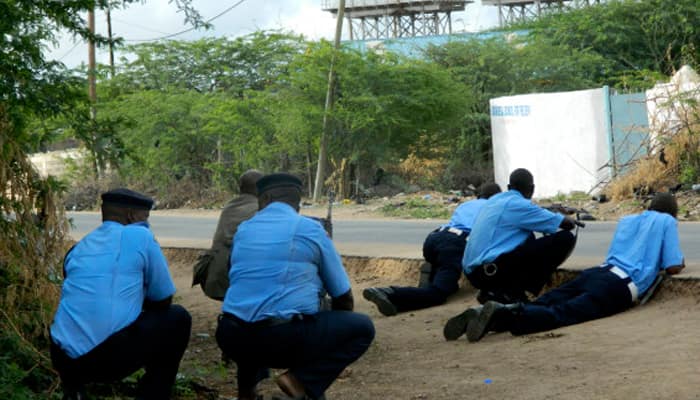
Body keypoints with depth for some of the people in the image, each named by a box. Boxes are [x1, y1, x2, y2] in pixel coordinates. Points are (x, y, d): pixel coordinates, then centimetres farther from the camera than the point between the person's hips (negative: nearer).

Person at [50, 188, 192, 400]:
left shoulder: (78, 248, 19)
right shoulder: (140, 236, 4)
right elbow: (163, 300, 12)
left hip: (63, 359, 6)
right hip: (109, 357, -6)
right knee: (177, 318, 15)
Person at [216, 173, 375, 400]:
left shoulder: (243, 230, 16)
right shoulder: (311, 230, 5)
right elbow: (343, 297, 11)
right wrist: (333, 336, 30)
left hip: (232, 338, 6)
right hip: (285, 339, -6)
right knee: (362, 328, 10)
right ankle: (301, 381, -7)